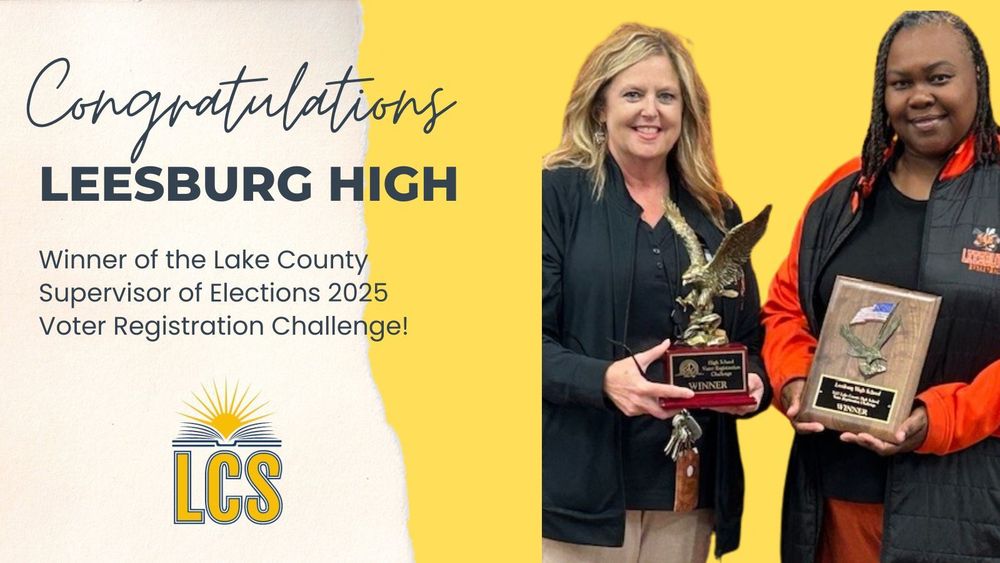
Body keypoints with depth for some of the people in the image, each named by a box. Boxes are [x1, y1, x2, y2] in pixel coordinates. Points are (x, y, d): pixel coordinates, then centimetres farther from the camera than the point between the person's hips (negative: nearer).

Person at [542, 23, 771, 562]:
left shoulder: (717, 214, 12)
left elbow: (749, 336, 17)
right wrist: (602, 379, -25)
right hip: (580, 482, -4)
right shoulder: (557, 194, -3)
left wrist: (752, 383, -5)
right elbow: (537, 335, -8)